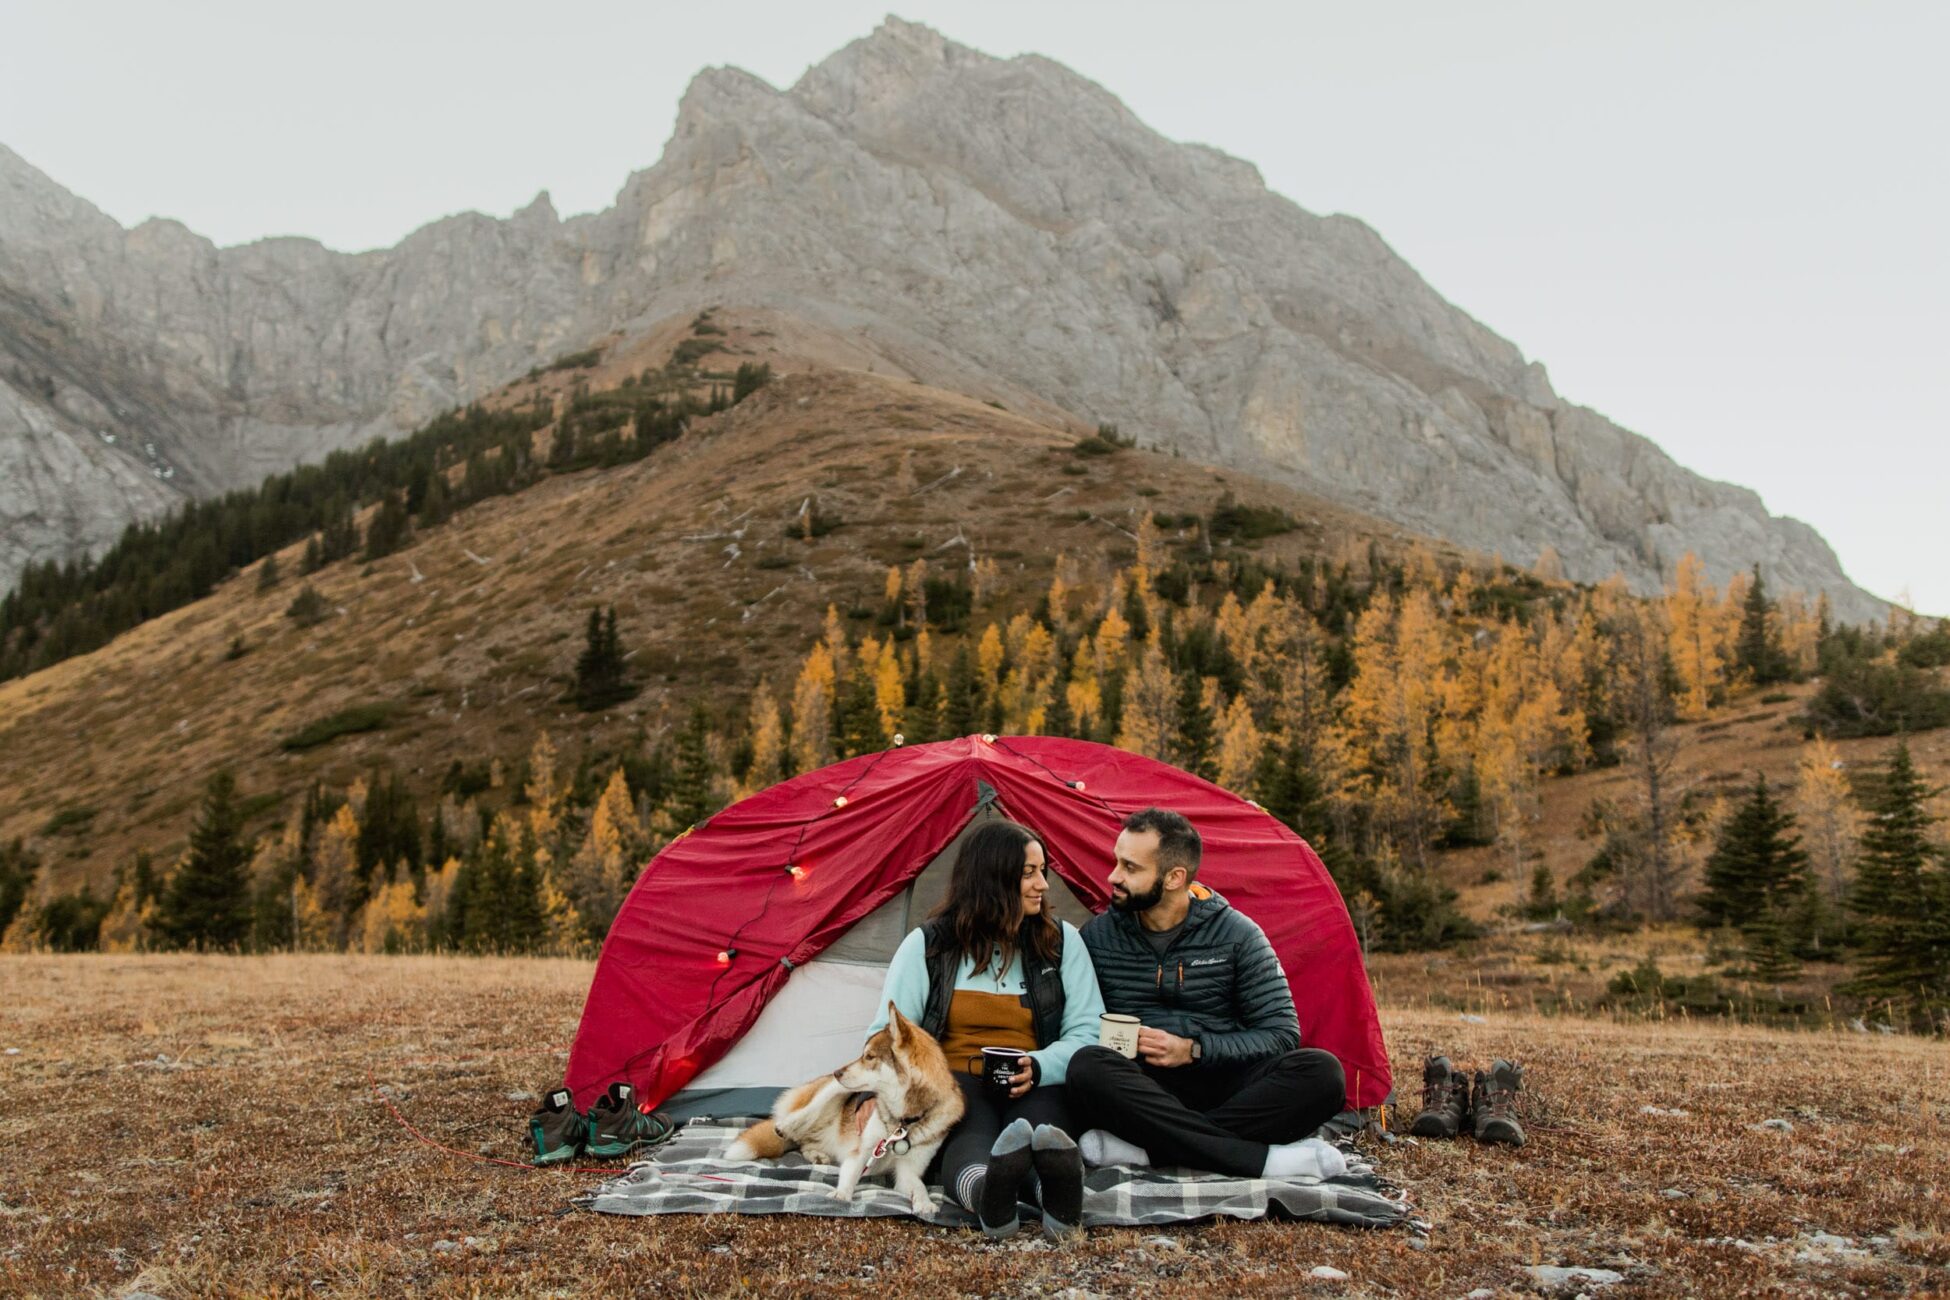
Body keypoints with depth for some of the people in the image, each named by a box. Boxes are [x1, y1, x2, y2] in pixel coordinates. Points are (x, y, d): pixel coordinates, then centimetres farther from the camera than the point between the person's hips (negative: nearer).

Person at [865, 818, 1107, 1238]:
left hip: (1035, 1089, 1)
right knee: (970, 1135, -38)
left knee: (1041, 1124, -37)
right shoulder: (927, 945, 4)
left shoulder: (1062, 941, 7)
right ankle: (987, 1196, -70)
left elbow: (1087, 1031, 4)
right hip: (953, 1082, -1)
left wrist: (1037, 1067, -17)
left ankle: (1060, 1196, -69)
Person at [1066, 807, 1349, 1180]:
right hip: (1141, 1089, 0)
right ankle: (1263, 1159, -34)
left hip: (1223, 1085, 0)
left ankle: (1144, 1146, -33)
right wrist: (1114, 1042, -13)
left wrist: (1194, 1050, -10)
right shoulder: (1098, 936, 7)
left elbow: (1281, 1033, 1)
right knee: (1088, 1068, -35)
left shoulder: (1238, 935, 3)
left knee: (1320, 1072, -28)